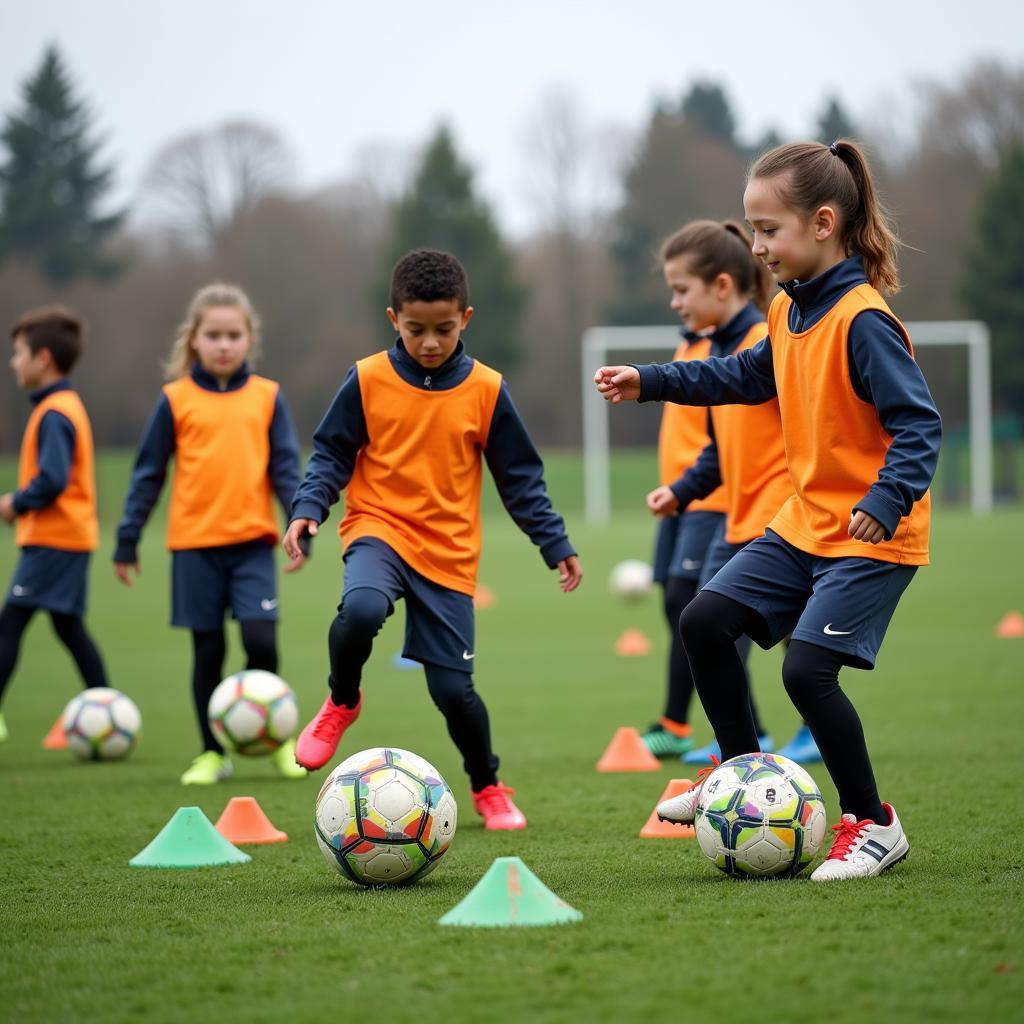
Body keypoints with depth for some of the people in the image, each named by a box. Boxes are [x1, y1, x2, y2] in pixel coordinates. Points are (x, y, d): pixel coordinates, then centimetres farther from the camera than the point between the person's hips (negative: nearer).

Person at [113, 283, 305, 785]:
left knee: (261, 639, -12)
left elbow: (285, 468, 4)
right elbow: (148, 473, 6)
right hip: (195, 544, 0)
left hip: (253, 541, 0)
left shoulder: (267, 397, 4)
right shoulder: (176, 400, 2)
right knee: (208, 650, 4)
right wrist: (127, 541, 5)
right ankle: (212, 753, 16)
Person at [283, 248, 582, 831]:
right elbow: (331, 453, 5)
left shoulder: (487, 391, -1)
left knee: (453, 689, 0)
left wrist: (557, 545, 5)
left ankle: (489, 788, 28)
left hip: (450, 553, 1)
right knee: (360, 611, -35)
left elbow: (521, 477, 7)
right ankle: (342, 704, -4)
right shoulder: (368, 381, -3)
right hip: (379, 530, -1)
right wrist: (309, 508, -12)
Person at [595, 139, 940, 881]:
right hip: (806, 523, 9)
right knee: (704, 622, 8)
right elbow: (750, 376, 26)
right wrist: (651, 382, 23)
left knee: (808, 667, -17)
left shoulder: (863, 321, -21)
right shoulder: (791, 311, 7)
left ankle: (873, 825, -1)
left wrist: (888, 498, -38)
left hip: (873, 538, -9)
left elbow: (918, 421, -25)